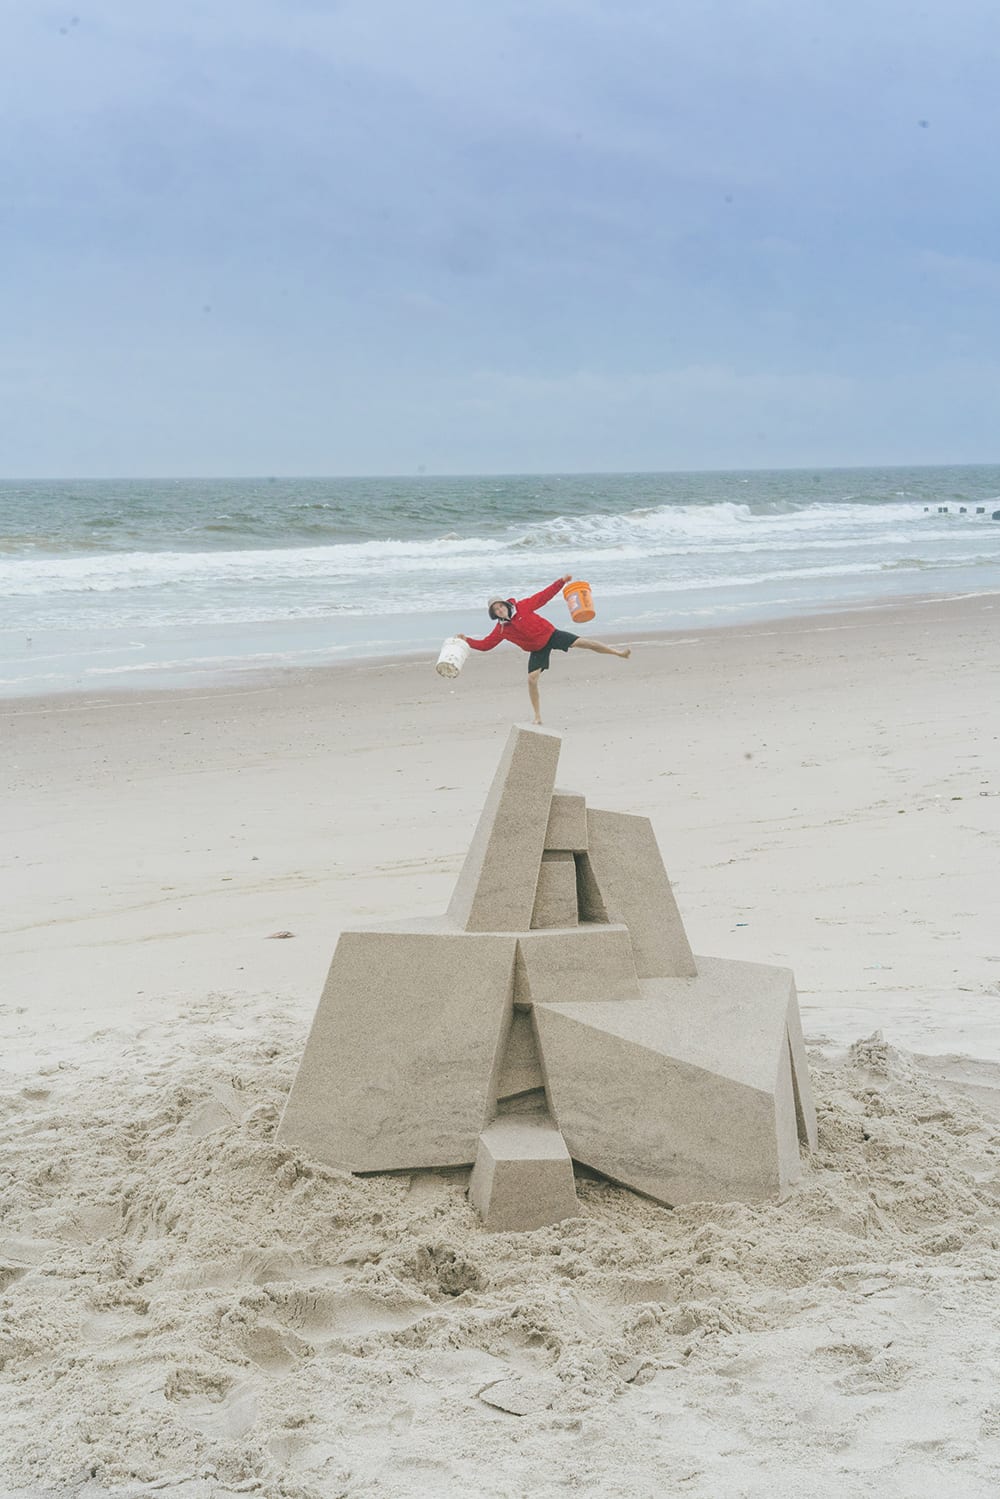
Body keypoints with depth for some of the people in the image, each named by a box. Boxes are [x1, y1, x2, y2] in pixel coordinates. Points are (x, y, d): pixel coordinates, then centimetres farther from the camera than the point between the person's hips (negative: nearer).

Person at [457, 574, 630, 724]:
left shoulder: (521, 607, -13)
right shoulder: (501, 629, -6)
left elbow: (543, 596, -10)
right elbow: (485, 644, -2)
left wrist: (561, 582, -16)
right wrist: (467, 640, -14)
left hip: (551, 635, -2)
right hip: (537, 650, 2)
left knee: (581, 642, -16)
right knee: (532, 680, -9)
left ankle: (619, 652, -10)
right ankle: (537, 717, 1)